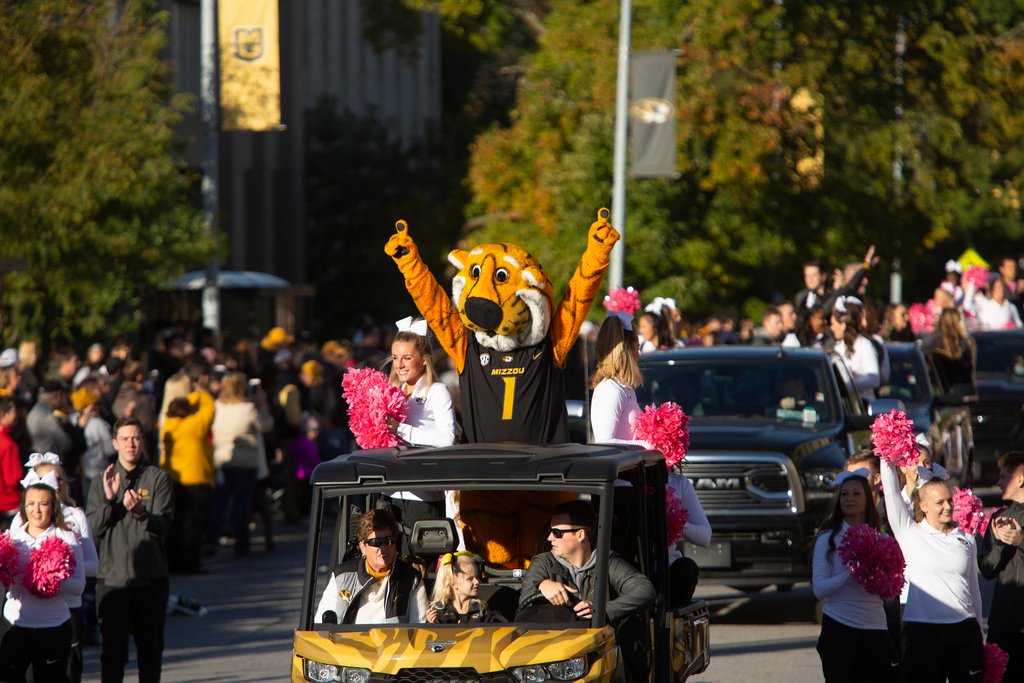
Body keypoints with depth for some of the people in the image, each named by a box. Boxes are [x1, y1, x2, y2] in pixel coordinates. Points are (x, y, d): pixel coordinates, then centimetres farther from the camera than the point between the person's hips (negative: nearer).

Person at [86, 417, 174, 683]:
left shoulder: (158, 478, 2)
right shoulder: (101, 482, 8)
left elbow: (162, 526, -8)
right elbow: (92, 529, 0)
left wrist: (140, 512, -28)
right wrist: (109, 499, -14)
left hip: (151, 579, 0)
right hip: (112, 578, 0)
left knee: (151, 649, 9)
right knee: (113, 649, -9)